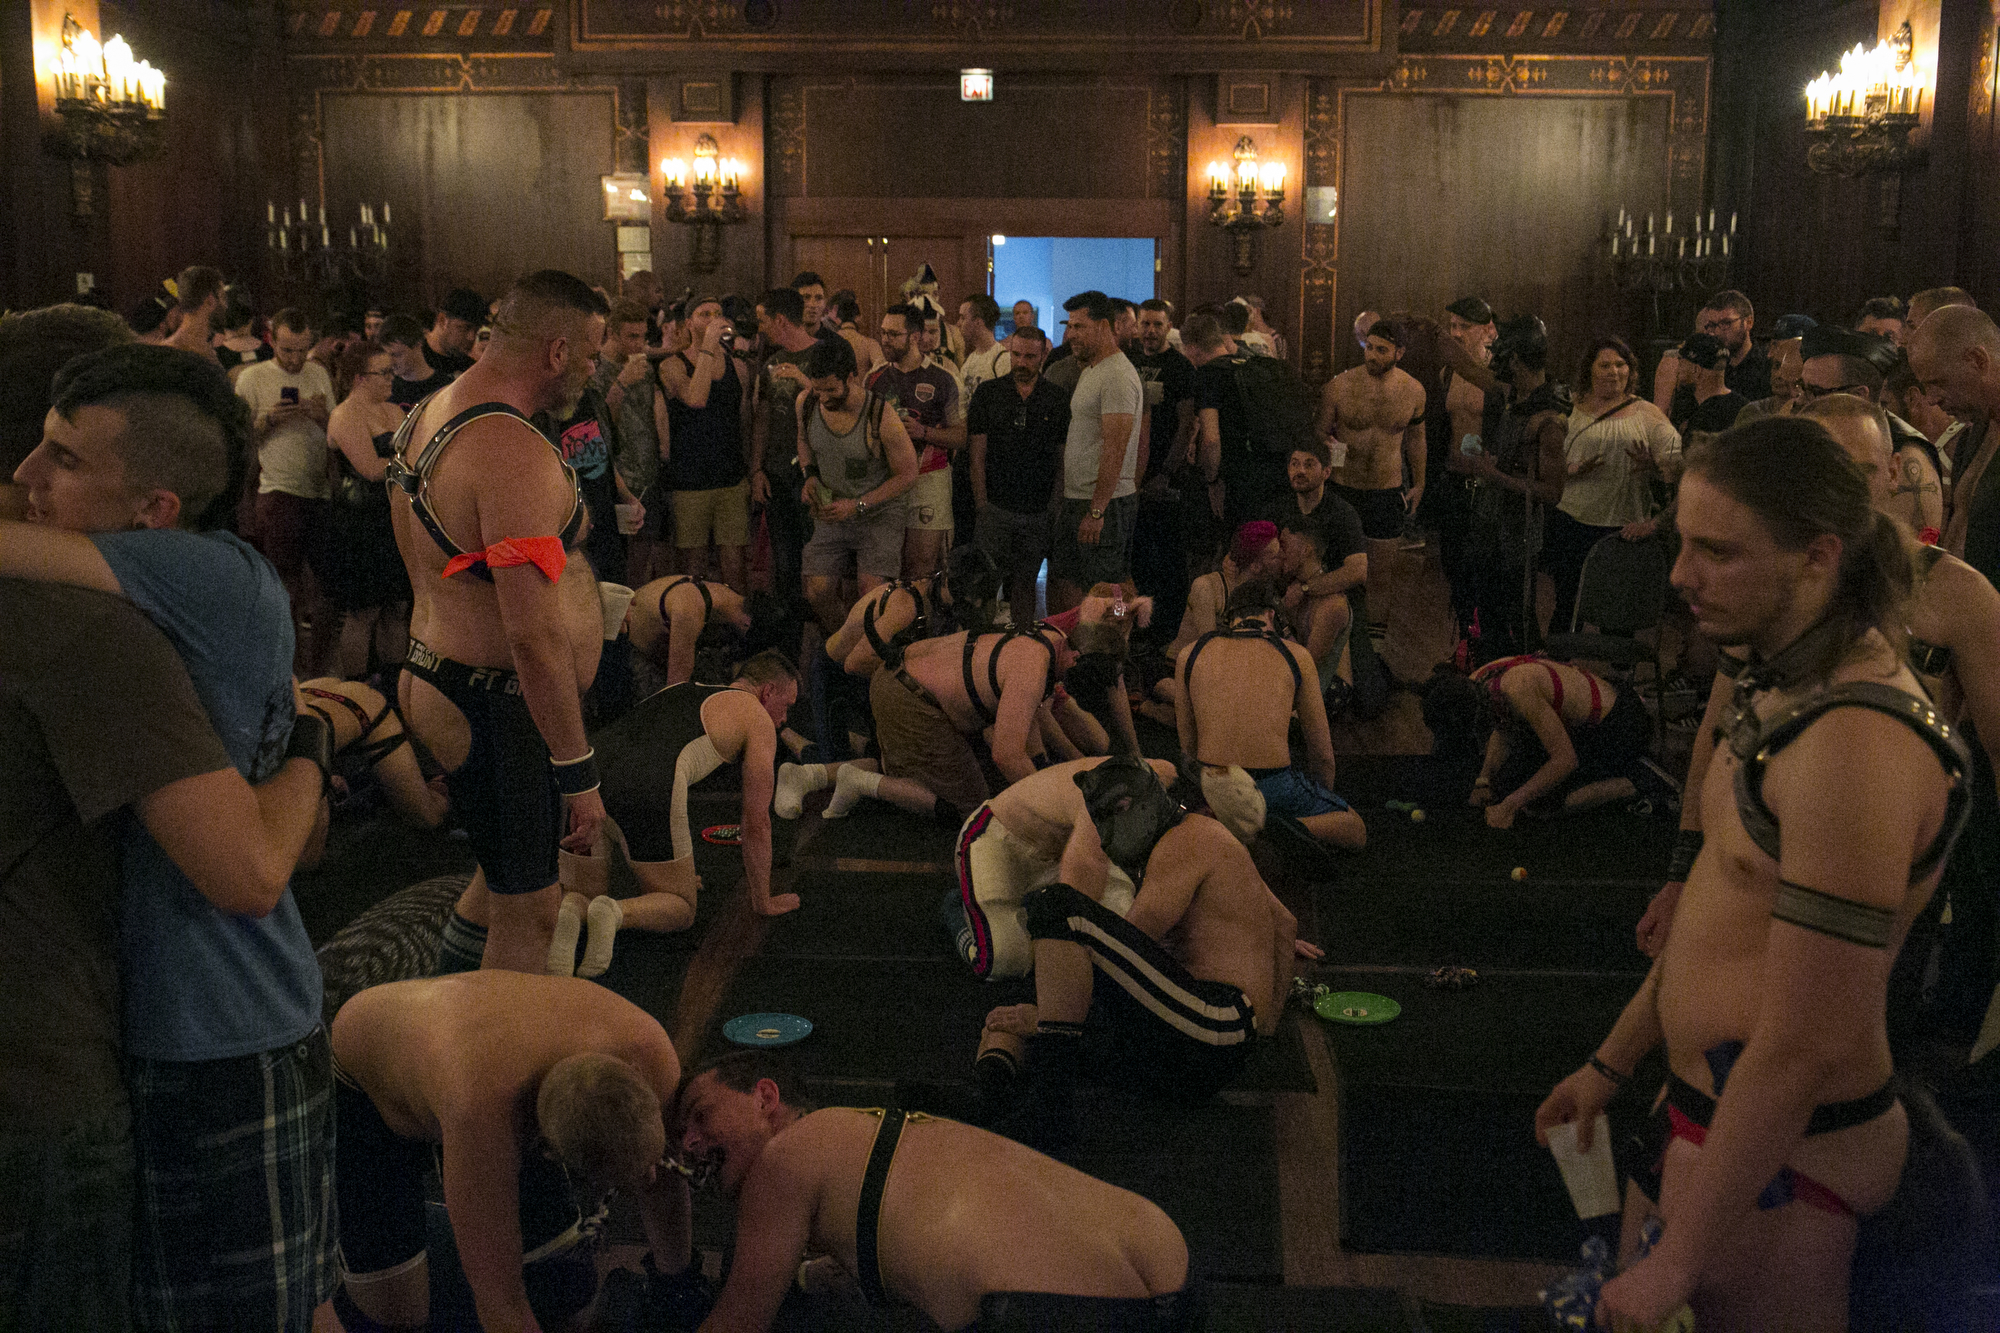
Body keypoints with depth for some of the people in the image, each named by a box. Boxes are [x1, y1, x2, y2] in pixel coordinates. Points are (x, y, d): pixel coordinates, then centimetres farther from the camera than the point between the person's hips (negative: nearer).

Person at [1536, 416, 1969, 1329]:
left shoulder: (1856, 746, -27)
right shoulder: (1795, 685, 6)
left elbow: (1801, 1052, -26)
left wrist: (1679, 1259, -20)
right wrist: (1612, 1064, 22)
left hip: (1781, 1149, -9)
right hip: (1709, 1097, 9)